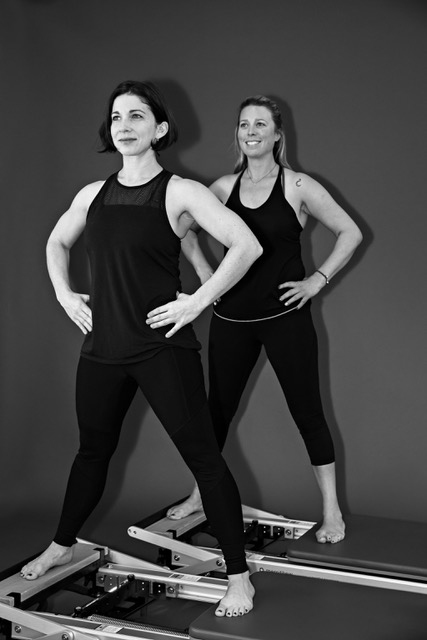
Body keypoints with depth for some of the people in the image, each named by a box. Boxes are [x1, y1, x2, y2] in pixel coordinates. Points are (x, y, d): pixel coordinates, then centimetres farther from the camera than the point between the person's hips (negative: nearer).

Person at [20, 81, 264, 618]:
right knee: (92, 451, 21)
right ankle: (61, 546, 41)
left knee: (202, 456, -2)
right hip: (102, 347, 6)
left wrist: (197, 302, -17)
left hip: (163, 348, -5)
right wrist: (64, 295, 14)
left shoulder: (180, 193, -8)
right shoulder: (93, 194, 9)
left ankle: (238, 577, 7)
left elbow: (246, 245, -17)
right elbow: (57, 242, 28)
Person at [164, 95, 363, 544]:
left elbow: (350, 233, -1)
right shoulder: (224, 187, 4)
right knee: (218, 408, 12)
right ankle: (200, 496, 29)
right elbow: (184, 229, 19)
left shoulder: (298, 187, -5)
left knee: (307, 411, 1)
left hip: (285, 317, -3)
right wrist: (204, 273, 8)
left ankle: (332, 510, 12)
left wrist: (317, 280, -7)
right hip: (231, 318, 4)